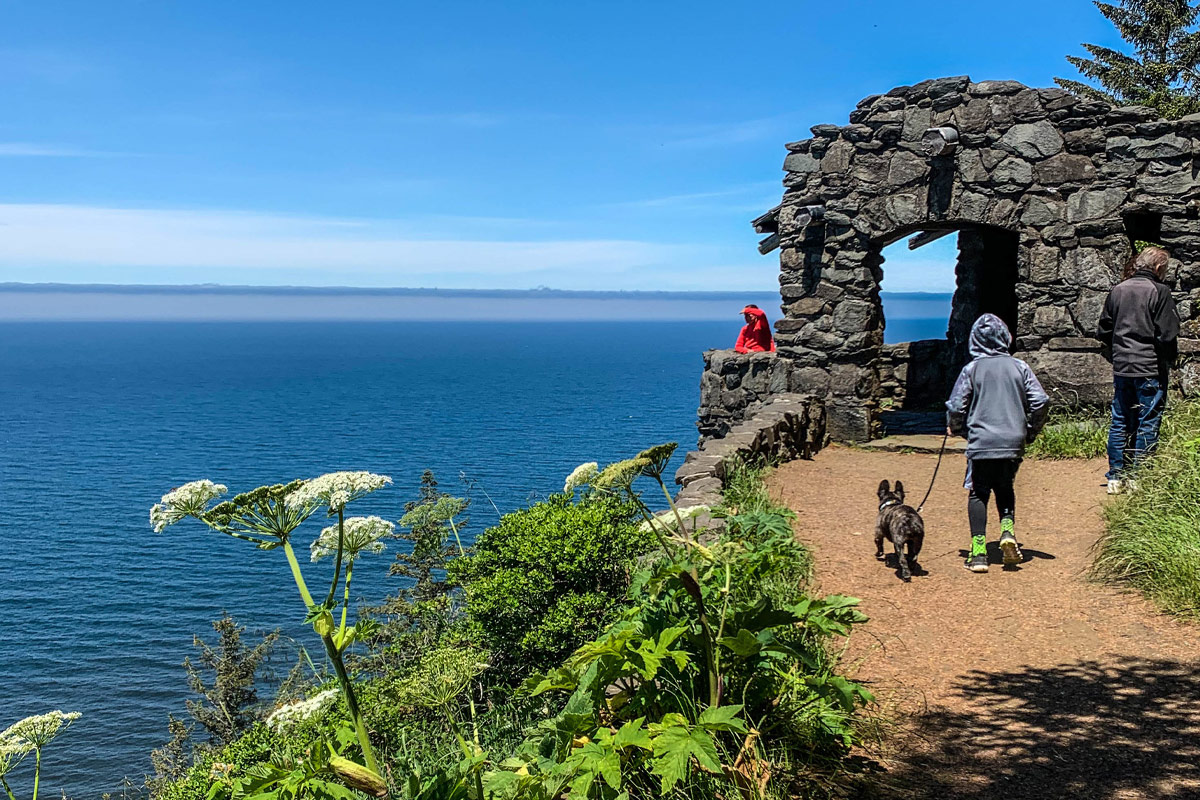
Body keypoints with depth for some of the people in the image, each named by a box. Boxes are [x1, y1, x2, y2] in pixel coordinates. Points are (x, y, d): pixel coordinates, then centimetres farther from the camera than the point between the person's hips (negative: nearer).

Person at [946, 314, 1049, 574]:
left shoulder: (971, 369, -3)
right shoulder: (1019, 367, 2)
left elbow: (956, 407, -5)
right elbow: (1041, 401, 0)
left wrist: (955, 428, 16)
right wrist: (1031, 430, 15)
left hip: (981, 444, -2)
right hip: (1013, 443, 2)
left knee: (978, 494, 8)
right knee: (1005, 489, 23)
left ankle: (978, 552, 0)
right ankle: (1008, 530, -1)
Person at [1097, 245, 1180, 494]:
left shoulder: (1117, 290, 8)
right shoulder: (1159, 292, -9)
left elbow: (1103, 331, 13)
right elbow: (1167, 335, -12)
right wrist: (1168, 362, 3)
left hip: (1121, 369, 5)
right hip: (1150, 370, -5)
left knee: (1120, 422, 12)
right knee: (1147, 425, 2)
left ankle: (1116, 478, 14)